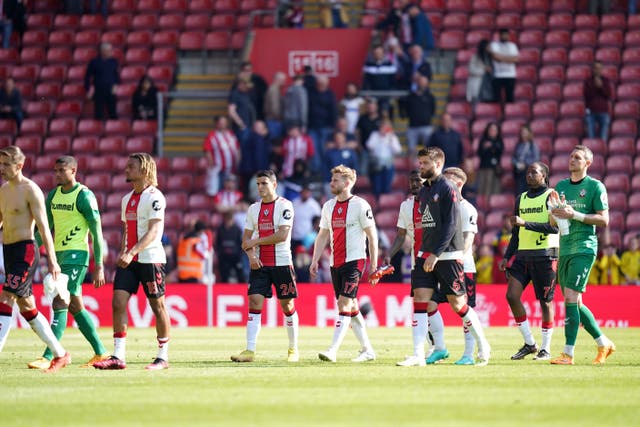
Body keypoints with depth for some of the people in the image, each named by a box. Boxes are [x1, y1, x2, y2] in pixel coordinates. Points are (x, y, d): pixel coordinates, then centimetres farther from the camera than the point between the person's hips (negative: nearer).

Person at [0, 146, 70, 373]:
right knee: (27, 308, 11)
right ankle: (60, 354, 19)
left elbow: (43, 227, -14)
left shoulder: (31, 190, -9)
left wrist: (52, 260, -18)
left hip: (25, 252, -9)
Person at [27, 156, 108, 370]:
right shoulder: (53, 195, 13)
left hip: (76, 254, -8)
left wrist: (99, 266, -12)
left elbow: (96, 232, -9)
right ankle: (100, 352, 21)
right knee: (75, 306, 12)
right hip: (58, 255, 8)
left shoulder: (84, 196, -9)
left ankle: (48, 356, -20)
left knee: (60, 303, -15)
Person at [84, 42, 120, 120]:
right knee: (99, 115, 1)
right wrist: (88, 90, -1)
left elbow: (117, 75, 14)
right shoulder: (94, 62, -5)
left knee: (113, 114, 2)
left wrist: (116, 85, -2)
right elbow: (87, 77, 2)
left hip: (110, 92, 2)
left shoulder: (113, 61, 3)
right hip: (99, 92, -2)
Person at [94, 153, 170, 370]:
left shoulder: (154, 197, -9)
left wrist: (132, 252, -26)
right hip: (129, 260, 7)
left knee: (158, 306, 1)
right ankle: (118, 357, -5)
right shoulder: (127, 199, 15)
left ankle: (163, 357, 10)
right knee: (118, 302, -5)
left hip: (150, 258, -7)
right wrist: (122, 253, 11)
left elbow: (154, 232, -18)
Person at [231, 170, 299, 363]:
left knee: (287, 305, 3)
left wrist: (255, 241, -10)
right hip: (259, 264, 4)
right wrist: (251, 254, -9)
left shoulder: (284, 206, -6)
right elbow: (246, 239, 12)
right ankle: (250, 351, -12)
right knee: (254, 302, -8)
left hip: (282, 263, -4)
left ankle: (293, 349, 18)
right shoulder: (253, 209, 11)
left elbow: (282, 235, -16)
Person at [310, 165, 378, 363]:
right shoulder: (328, 206, 11)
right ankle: (367, 350, 18)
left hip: (354, 261, -7)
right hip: (335, 263, 7)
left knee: (345, 304, -15)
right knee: (351, 307, 10)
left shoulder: (360, 205, -7)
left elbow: (372, 236, -6)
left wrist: (373, 264, -8)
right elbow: (323, 235, 17)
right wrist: (315, 260, 9)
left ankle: (332, 350, -22)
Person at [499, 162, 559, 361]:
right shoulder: (521, 199, 16)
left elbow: (554, 227, -15)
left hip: (544, 255, -6)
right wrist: (507, 257, 14)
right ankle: (529, 343, 4)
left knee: (545, 301, -1)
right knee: (512, 295, -7)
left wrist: (526, 223, -20)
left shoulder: (551, 196, -3)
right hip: (522, 254, 6)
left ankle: (546, 348, 10)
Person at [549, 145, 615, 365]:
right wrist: (555, 213, -5)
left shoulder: (595, 186, -3)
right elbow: (553, 221, 19)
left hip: (584, 248, -7)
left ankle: (568, 353, -15)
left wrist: (575, 215, -16)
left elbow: (604, 220, -8)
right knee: (575, 303, 8)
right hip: (565, 249, 7)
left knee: (571, 297, -16)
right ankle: (604, 344, 22)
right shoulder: (561, 186, 16)